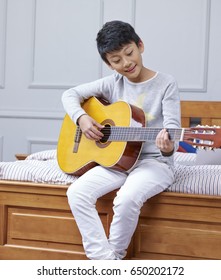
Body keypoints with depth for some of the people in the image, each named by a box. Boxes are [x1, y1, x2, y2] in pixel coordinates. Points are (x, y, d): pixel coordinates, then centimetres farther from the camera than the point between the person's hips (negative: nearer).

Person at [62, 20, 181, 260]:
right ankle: (106, 260, -23)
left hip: (154, 161, -5)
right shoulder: (113, 83, 7)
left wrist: (168, 147, -37)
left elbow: (172, 127, -13)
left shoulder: (166, 84, -5)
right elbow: (70, 94, 14)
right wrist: (81, 118, -7)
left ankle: (114, 256, -9)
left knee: (126, 199, -35)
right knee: (77, 192, -20)